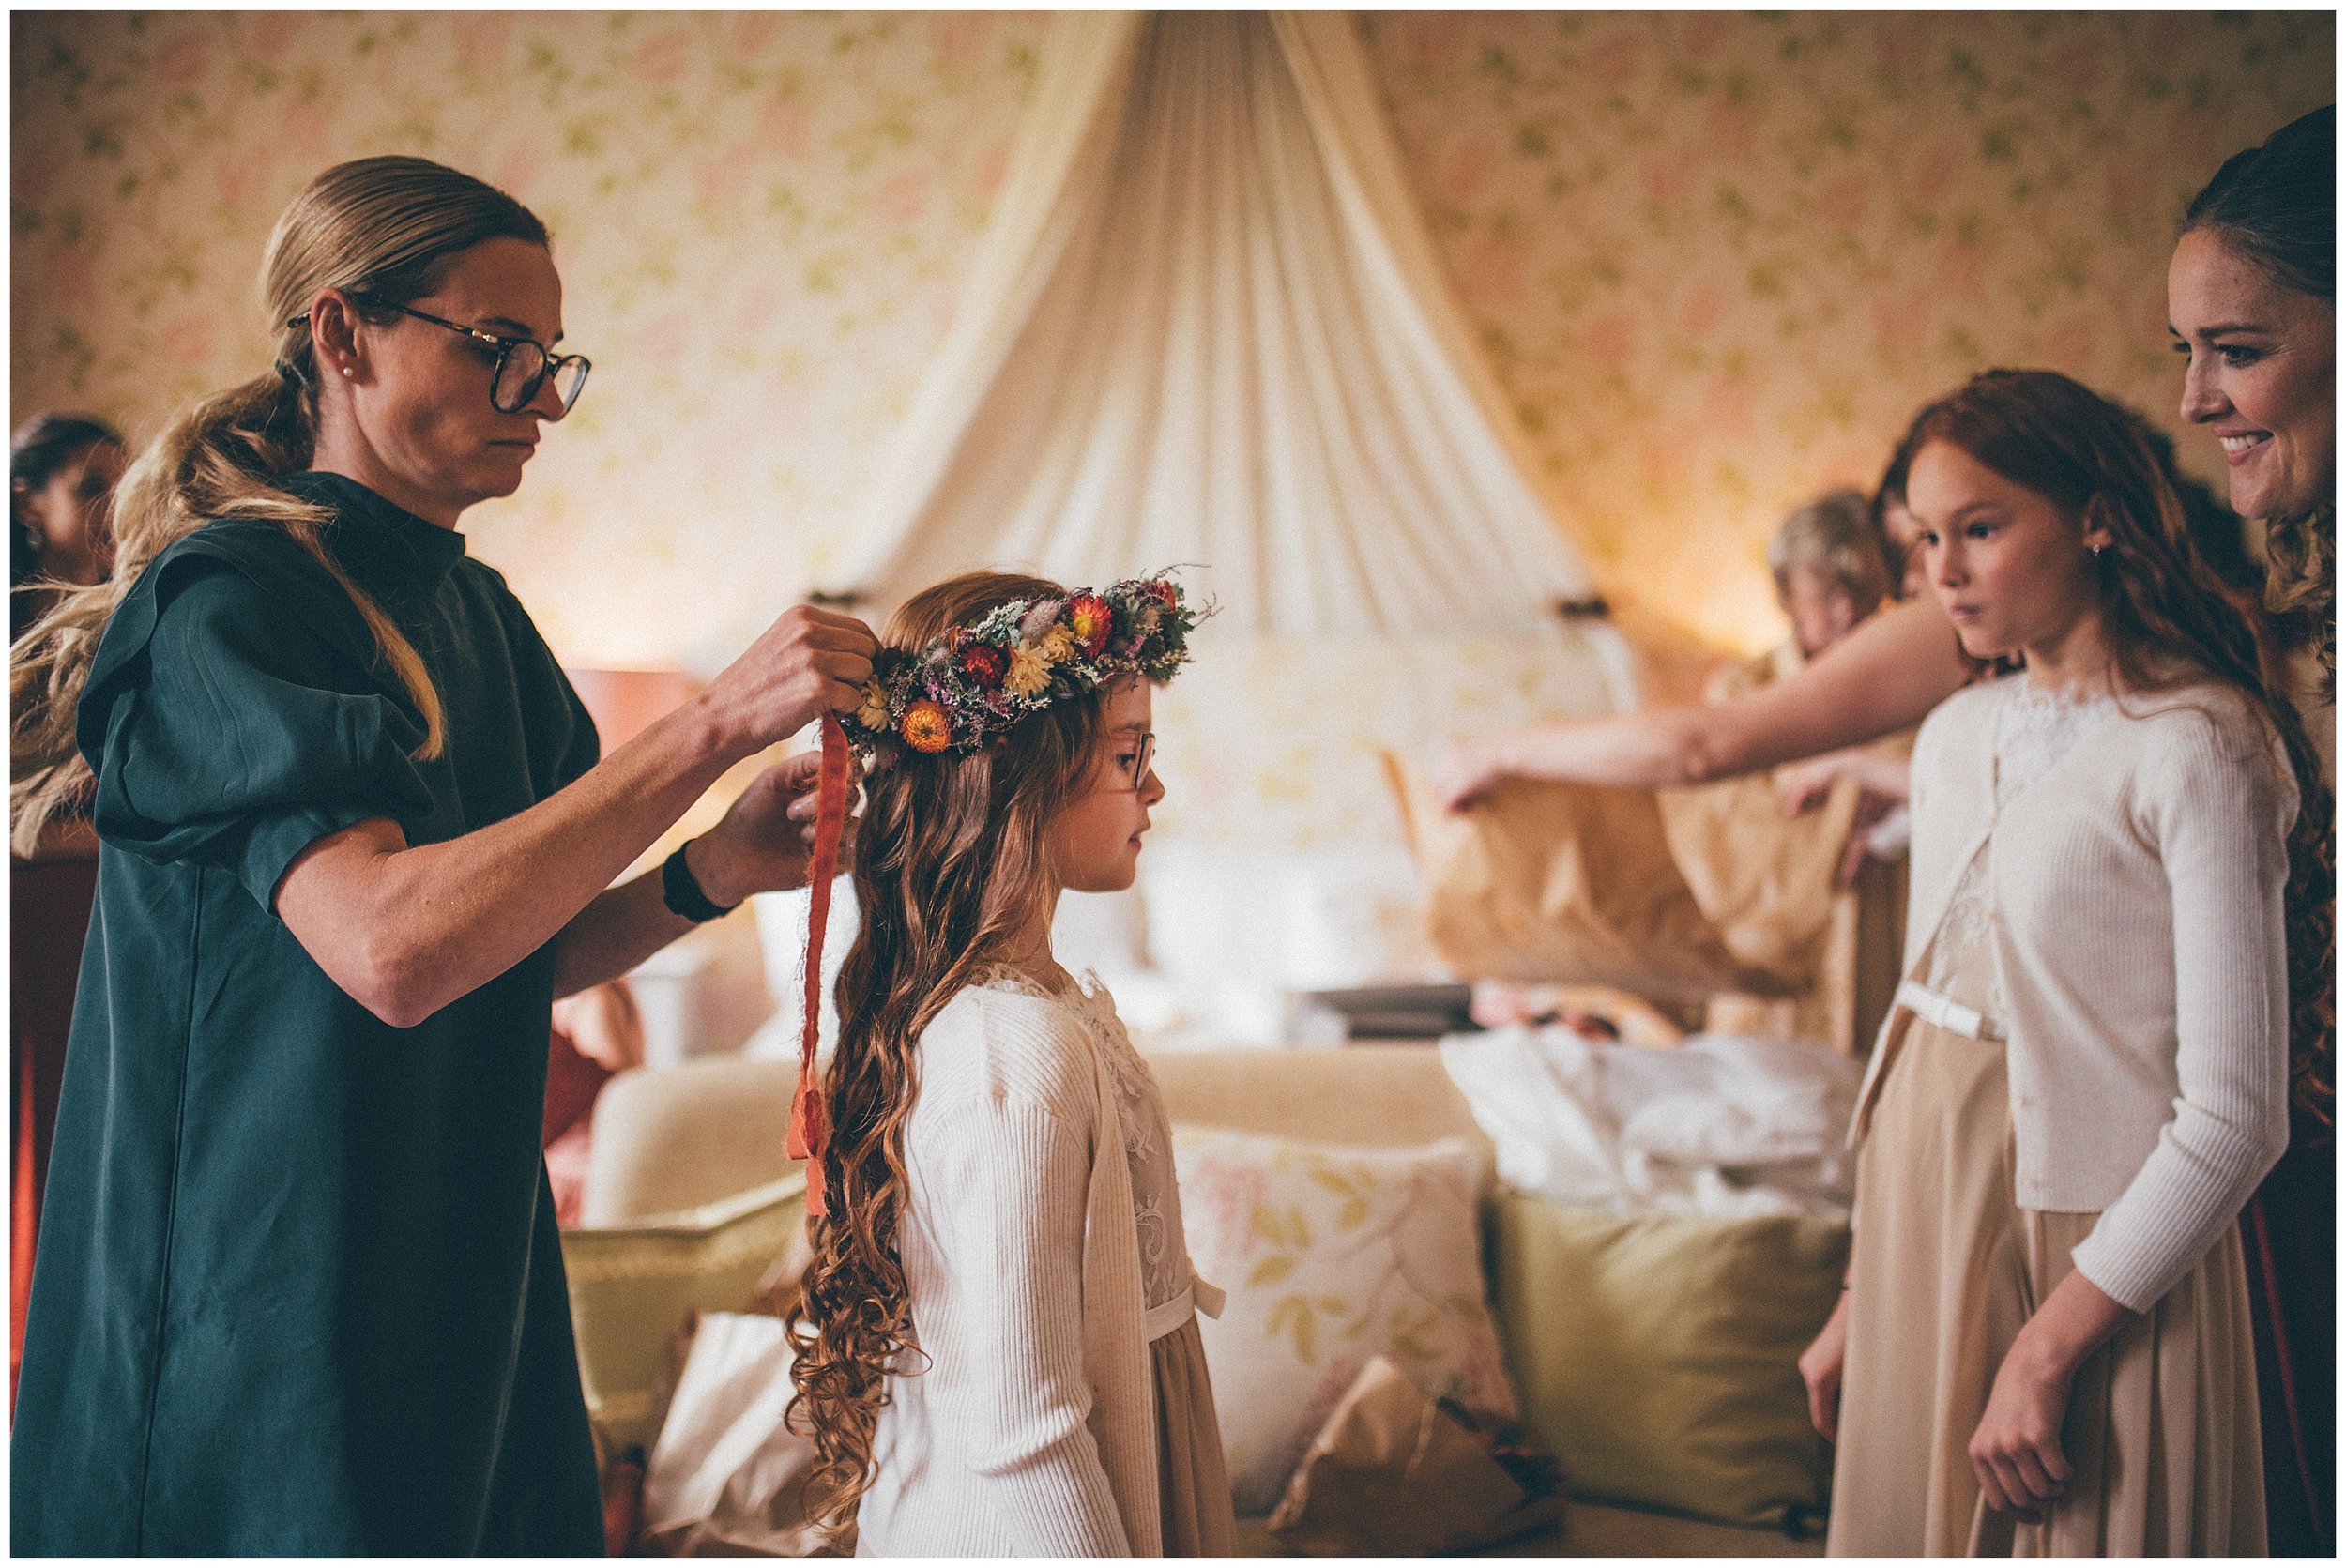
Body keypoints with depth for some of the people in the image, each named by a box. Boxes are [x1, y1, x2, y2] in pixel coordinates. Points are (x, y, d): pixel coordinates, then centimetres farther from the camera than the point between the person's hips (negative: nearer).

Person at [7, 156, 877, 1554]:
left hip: (462, 1272, 8)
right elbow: (392, 949, -30)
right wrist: (712, 728, -29)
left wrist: (710, 874, -7)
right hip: (268, 1317, -8)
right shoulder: (225, 607, -16)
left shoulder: (478, 612, 9)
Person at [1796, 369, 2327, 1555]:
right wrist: (1860, 1297, 13)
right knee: (1910, 1524, 15)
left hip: (2089, 1248, -6)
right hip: (1921, 1233, 7)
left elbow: (2234, 1118, -17)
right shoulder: (1956, 736, 8)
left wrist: (2051, 1347, -17)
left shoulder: (2196, 748, -13)